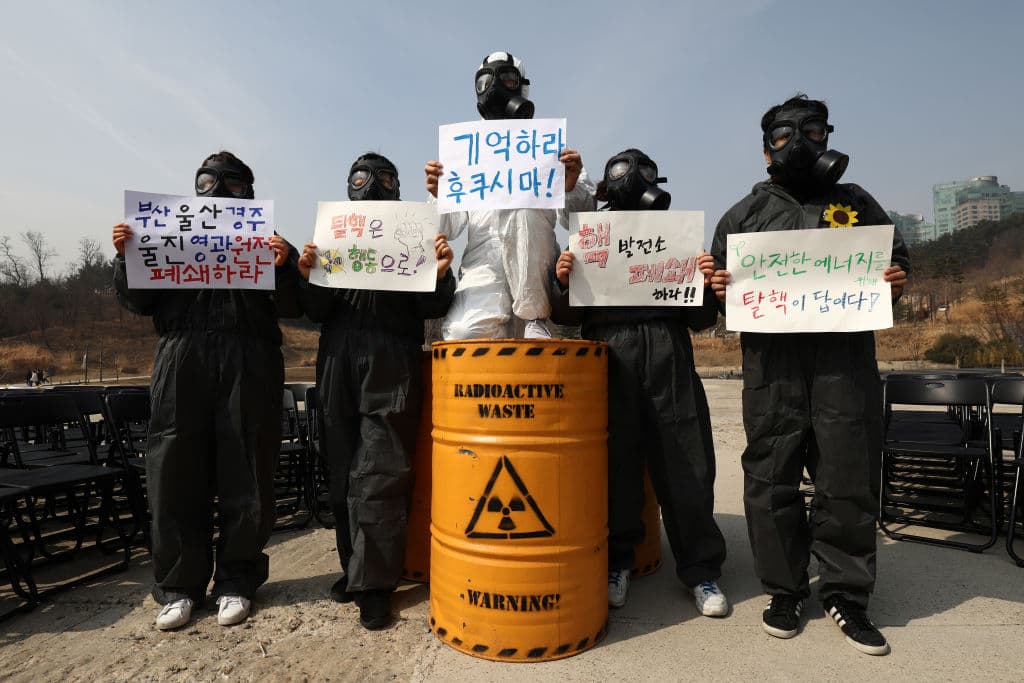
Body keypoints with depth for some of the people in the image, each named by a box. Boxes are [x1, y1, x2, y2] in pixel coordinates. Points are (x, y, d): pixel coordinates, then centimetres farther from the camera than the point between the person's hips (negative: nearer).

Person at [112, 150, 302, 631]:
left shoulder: (266, 240, 13)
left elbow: (292, 307, 3)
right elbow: (139, 303, 16)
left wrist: (283, 266, -14)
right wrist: (127, 257, -1)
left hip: (248, 368, -2)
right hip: (182, 362, 2)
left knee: (245, 476, 1)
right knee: (176, 474, 2)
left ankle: (236, 582, 15)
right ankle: (179, 586, 17)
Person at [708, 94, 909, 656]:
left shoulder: (855, 203, 17)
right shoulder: (744, 214, 14)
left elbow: (897, 256, 22)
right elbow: (720, 280, 15)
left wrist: (897, 279, -1)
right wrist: (717, 287, -8)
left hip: (846, 361, 1)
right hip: (772, 363, 0)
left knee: (848, 481, 4)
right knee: (771, 480, 2)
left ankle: (846, 595, 22)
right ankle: (784, 590, 19)